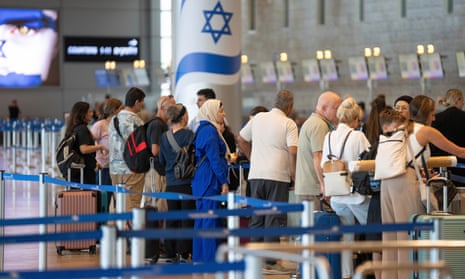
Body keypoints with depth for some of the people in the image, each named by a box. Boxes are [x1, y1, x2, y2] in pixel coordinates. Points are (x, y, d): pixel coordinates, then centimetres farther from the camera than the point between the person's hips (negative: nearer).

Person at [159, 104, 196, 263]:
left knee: (172, 218, 10)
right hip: (186, 182, -5)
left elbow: (162, 160, 13)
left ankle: (171, 253, 12)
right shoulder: (188, 135, -11)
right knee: (187, 218, 0)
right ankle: (184, 253, -3)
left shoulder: (164, 136, 5)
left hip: (170, 183, 5)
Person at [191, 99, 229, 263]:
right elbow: (214, 159, -18)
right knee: (210, 220, -8)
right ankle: (209, 258, -8)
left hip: (202, 181, 10)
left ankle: (199, 257, 16)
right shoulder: (209, 131, -14)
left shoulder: (204, 129, 17)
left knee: (202, 218, 12)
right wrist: (224, 182, -16)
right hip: (210, 181, -10)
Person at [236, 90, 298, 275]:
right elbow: (293, 152, -16)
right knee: (274, 220, -1)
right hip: (277, 176, -5)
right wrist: (294, 175, -6)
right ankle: (270, 262, -2)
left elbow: (241, 140, 18)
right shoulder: (288, 124, -7)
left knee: (256, 219, 12)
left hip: (256, 175, 5)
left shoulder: (258, 118, 9)